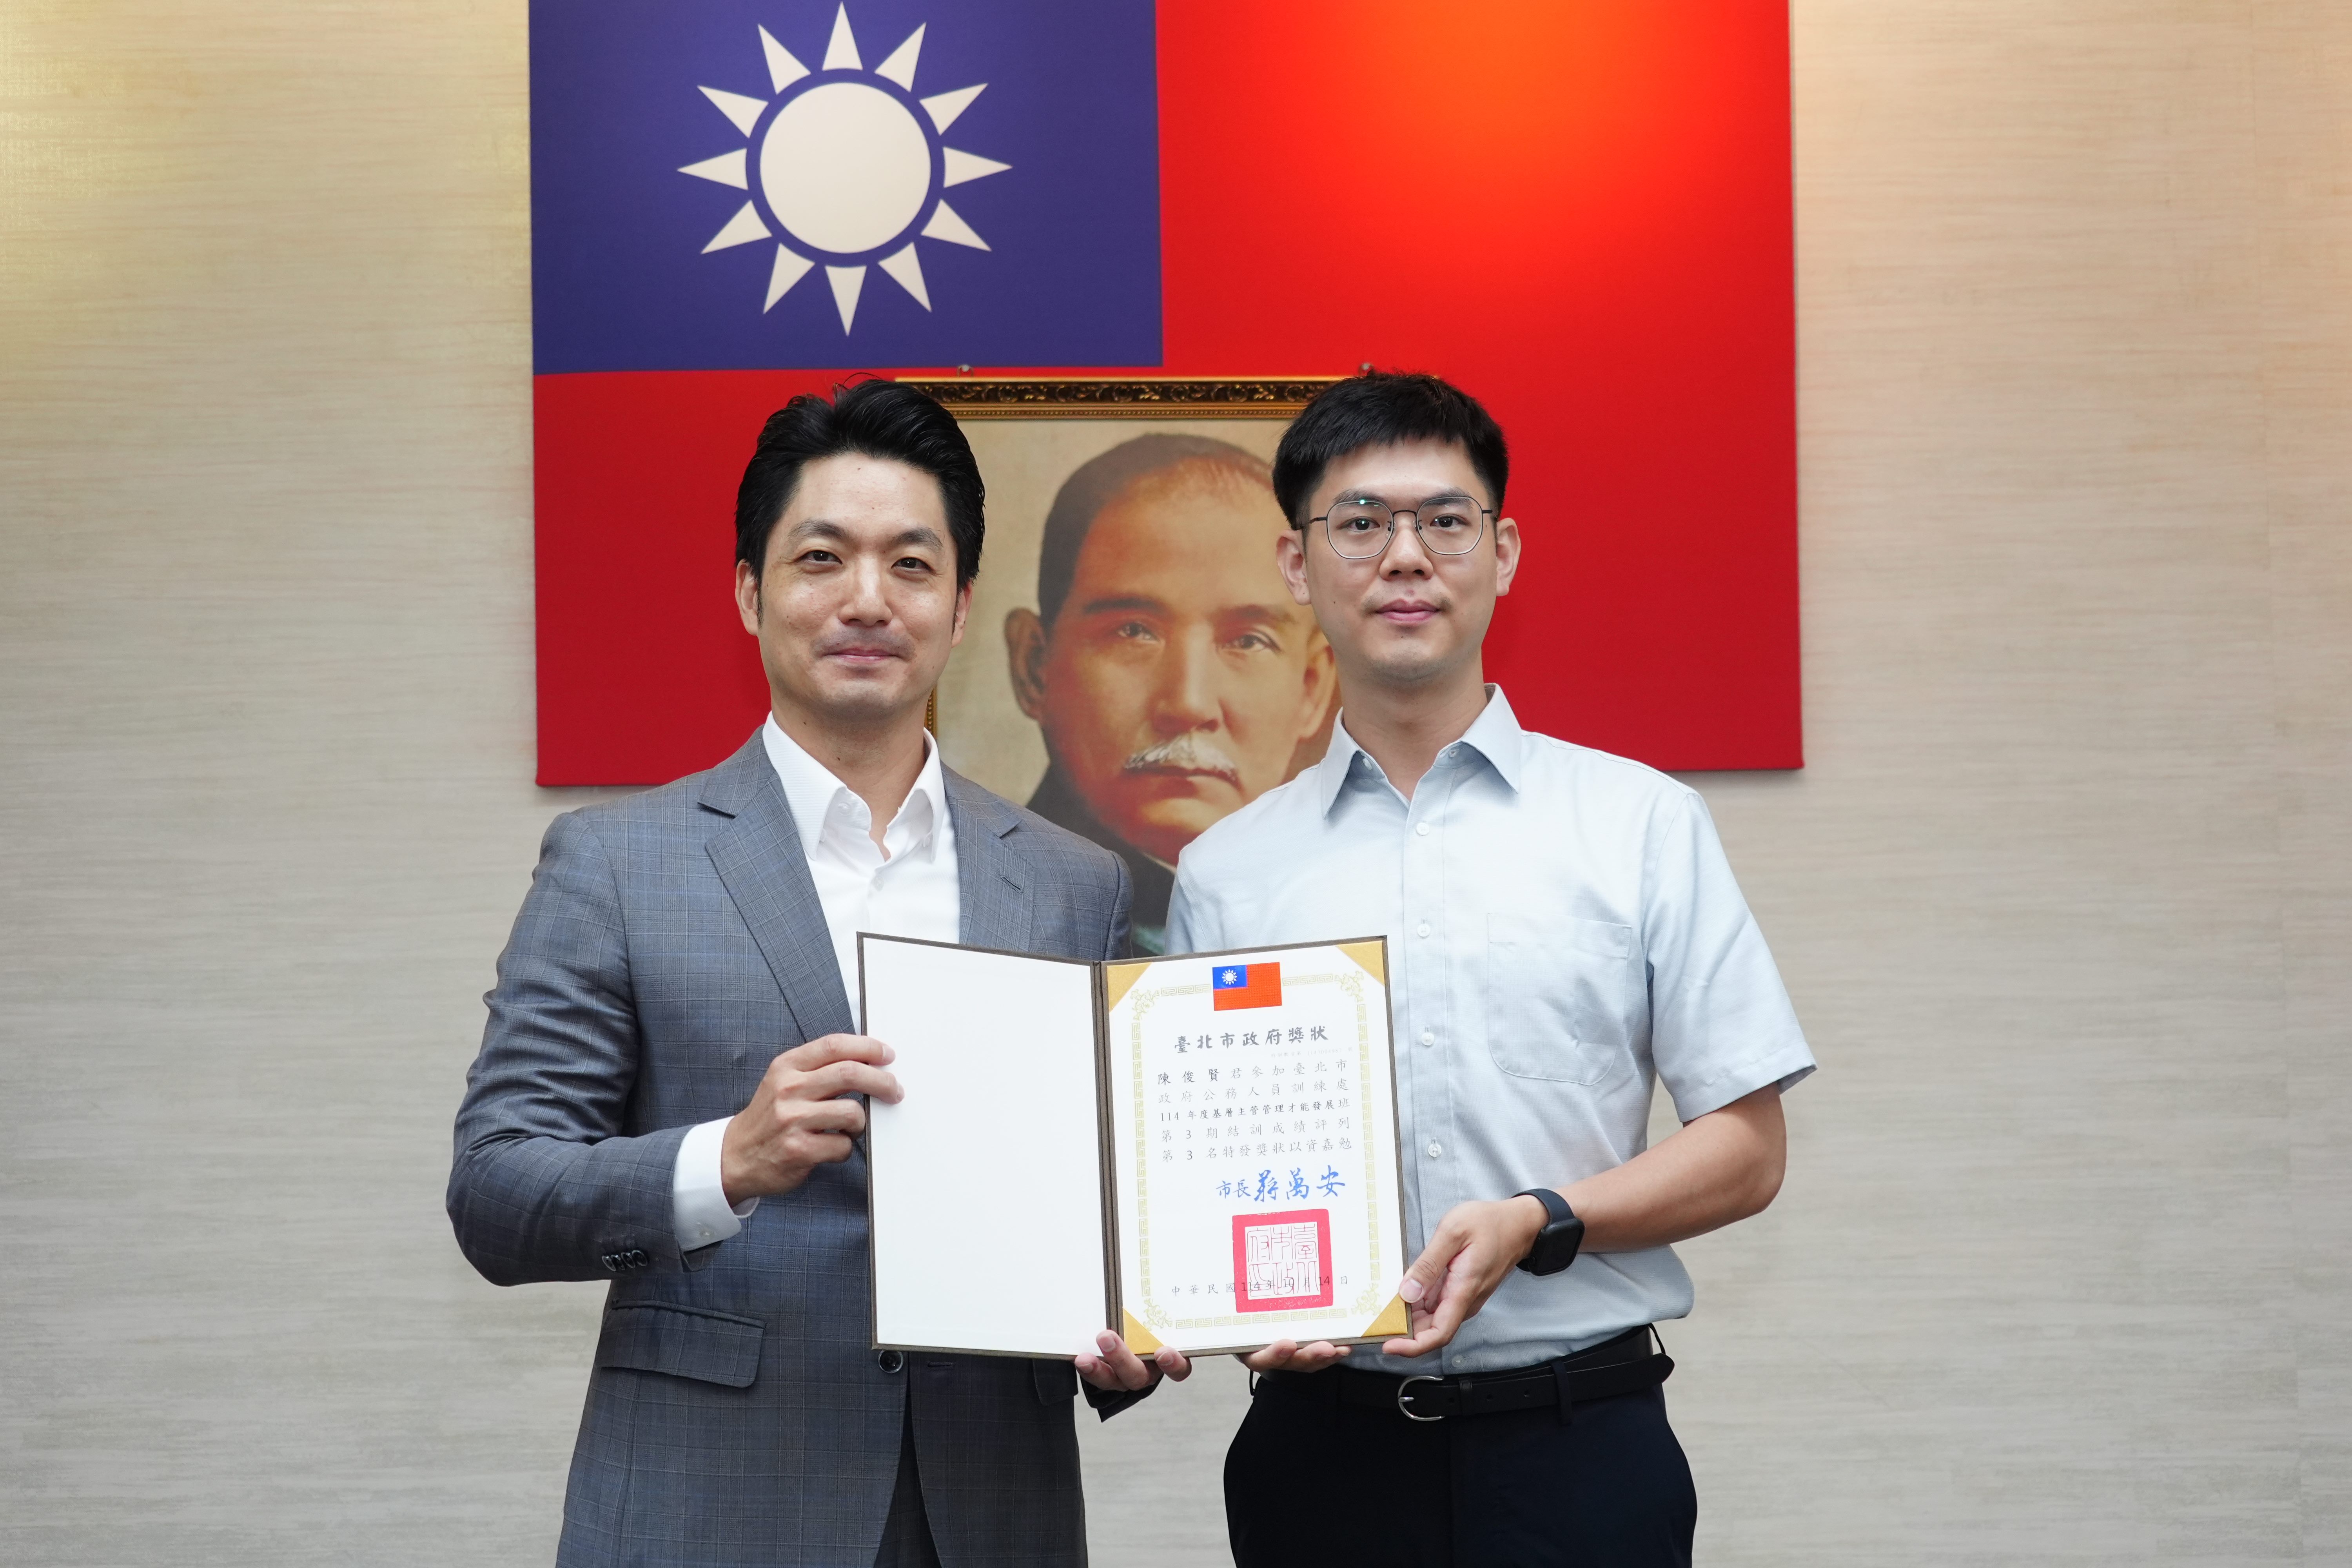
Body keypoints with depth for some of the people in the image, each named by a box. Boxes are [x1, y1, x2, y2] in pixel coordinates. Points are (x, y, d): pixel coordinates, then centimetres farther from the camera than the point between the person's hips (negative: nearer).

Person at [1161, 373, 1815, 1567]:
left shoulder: (1644, 824, 3)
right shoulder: (1225, 872, 7)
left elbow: (1746, 1150, 1)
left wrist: (1537, 1225, -14)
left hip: (1575, 1438, -1)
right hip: (1323, 1451, 1)